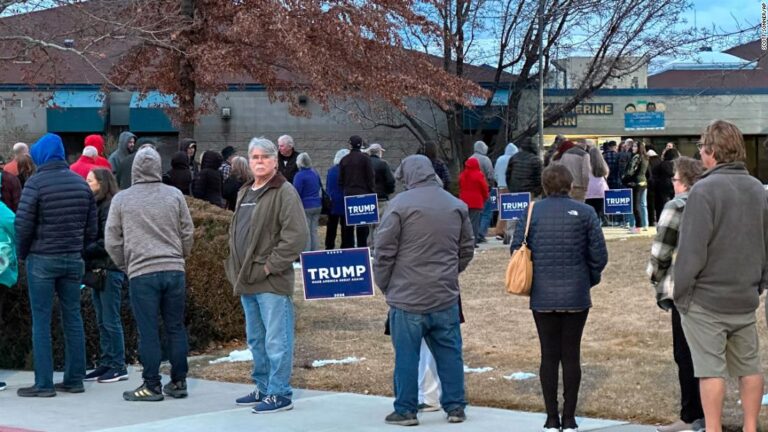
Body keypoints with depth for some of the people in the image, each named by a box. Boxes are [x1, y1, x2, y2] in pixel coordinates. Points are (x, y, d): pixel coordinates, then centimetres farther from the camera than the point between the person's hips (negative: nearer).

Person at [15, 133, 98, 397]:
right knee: (73, 319, 10)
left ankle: (44, 383, -2)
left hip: (42, 259, -5)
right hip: (73, 260, 5)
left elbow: (23, 224, -12)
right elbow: (92, 228, 8)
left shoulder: (36, 183, -10)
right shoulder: (81, 183, 8)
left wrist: (22, 254, 2)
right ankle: (74, 379, 12)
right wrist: (78, 249, 16)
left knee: (41, 321, -1)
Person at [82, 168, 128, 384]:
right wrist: (83, 250, -1)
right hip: (98, 270, 9)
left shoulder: (110, 206, -13)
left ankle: (118, 367, 3)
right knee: (102, 321, 13)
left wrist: (84, 251, -15)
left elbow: (106, 243, -18)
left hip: (109, 270, -9)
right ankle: (106, 364, 19)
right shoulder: (96, 205, 14)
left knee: (111, 321, -3)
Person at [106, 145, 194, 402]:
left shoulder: (121, 199, 0)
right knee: (175, 327, 10)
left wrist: (124, 266, 17)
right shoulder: (174, 195, 3)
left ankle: (151, 385, 5)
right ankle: (178, 382, 15)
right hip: (174, 270, 2)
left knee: (148, 332, 1)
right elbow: (188, 233, 7)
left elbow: (112, 241, 4)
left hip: (141, 274, -2)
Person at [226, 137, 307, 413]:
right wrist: (235, 267, 14)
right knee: (256, 341, 16)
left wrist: (270, 266, -17)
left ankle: (279, 394, 2)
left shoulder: (284, 192, -9)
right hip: (247, 281, 9)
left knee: (276, 341, -4)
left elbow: (297, 235, -18)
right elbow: (235, 232, 26)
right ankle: (263, 388, 27)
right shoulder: (245, 193, 17)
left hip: (272, 282, -9)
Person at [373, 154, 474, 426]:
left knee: (407, 354, 3)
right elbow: (467, 249, 14)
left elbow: (384, 251, -8)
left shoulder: (401, 204, -10)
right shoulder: (456, 205, 7)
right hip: (446, 296, 5)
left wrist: (384, 285, 5)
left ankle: (405, 410, 9)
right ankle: (455, 407, 16)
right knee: (449, 353, 11)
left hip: (407, 297, -4)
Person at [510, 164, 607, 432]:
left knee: (549, 356, 6)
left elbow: (517, 249, -2)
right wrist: (590, 279, 13)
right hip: (576, 296, 0)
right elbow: (599, 254, -4)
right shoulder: (584, 212, -3)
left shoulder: (532, 212, -1)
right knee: (571, 355, 6)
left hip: (542, 297, 1)